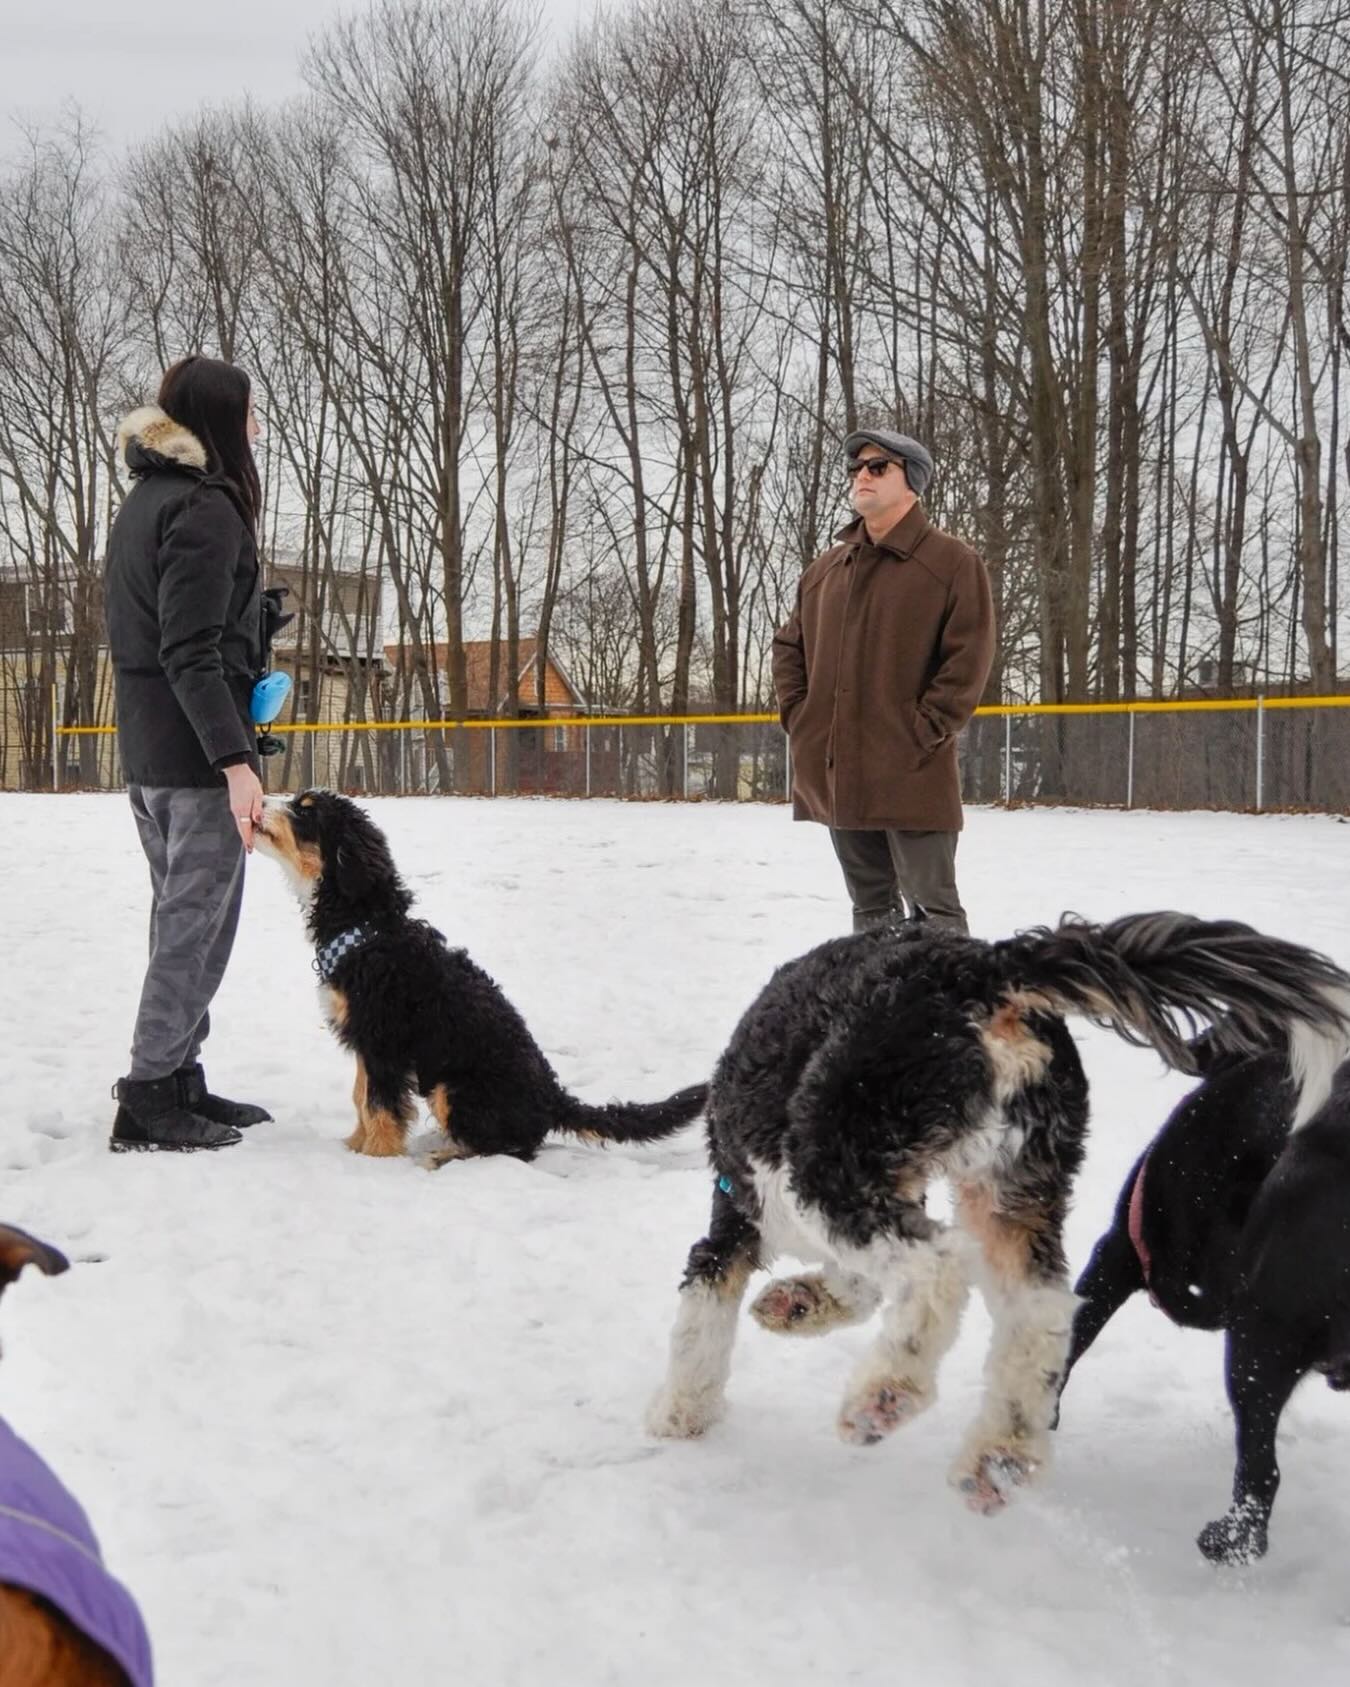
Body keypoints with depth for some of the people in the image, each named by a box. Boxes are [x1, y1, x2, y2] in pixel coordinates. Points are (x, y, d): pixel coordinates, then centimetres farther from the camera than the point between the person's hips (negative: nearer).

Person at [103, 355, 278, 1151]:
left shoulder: (147, 498, 15)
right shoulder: (207, 506, -14)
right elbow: (192, 651, -21)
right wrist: (235, 759, -24)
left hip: (149, 749, 10)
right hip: (196, 752, -10)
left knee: (180, 918, 14)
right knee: (200, 924, -5)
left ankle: (177, 1081, 20)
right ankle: (149, 1098, -2)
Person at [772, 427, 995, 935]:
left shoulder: (952, 562, -3)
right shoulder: (826, 568, 15)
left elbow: (968, 659, -10)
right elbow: (789, 646, 22)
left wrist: (922, 731, -14)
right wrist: (798, 715, 8)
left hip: (911, 777, -6)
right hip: (836, 774, 6)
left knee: (932, 908, -3)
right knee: (870, 905, 15)